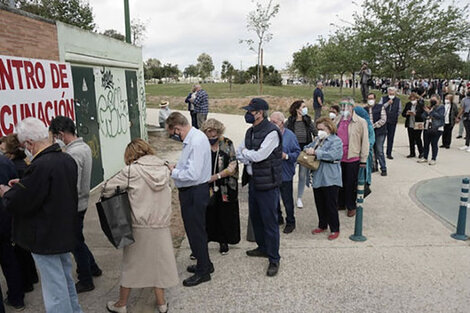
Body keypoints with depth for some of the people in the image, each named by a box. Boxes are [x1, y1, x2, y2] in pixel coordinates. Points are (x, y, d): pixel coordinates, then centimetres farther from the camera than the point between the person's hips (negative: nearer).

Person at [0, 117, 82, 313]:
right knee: (66, 281, 24)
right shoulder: (67, 159, 1)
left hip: (46, 239, -9)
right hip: (64, 233, 9)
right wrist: (22, 186, 12)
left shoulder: (40, 166, -26)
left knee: (54, 291, 5)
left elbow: (19, 204, -21)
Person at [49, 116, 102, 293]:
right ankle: (92, 268, 40)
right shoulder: (85, 147, 4)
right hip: (82, 201, 9)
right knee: (77, 240, 25)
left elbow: (72, 187, -26)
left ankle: (85, 281, 24)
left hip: (74, 206, -9)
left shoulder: (73, 154, -25)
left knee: (76, 243, 7)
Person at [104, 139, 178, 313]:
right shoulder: (164, 169, 0)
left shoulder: (132, 170, -12)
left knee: (131, 264, 14)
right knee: (158, 261, 17)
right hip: (161, 225, 3)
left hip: (139, 227, -3)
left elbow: (108, 189, -10)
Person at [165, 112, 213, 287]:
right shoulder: (194, 137, 7)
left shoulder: (196, 142, -24)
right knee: (195, 229, 21)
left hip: (195, 192, -10)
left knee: (196, 231, 3)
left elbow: (193, 174, -29)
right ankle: (204, 264, 38)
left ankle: (203, 272, 20)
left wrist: (173, 172, -15)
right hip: (192, 191, 10)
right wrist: (177, 167, 4)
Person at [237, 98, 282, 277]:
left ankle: (274, 259, 14)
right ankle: (263, 248, 39)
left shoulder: (271, 132, -18)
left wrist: (245, 152, -5)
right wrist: (251, 158, -10)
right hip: (253, 180, 9)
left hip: (267, 183, -9)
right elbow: (239, 154, 9)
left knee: (269, 221, 0)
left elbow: (258, 155, -23)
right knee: (255, 217, 20)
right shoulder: (250, 132, 10)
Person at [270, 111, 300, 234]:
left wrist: (286, 156, -21)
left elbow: (297, 152, -6)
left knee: (287, 200, 8)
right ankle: (277, 218, 36)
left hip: (285, 174, -3)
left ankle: (290, 222, 24)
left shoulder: (290, 135, -8)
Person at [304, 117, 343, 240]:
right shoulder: (317, 139, 14)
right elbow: (308, 146, 24)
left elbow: (332, 155, -24)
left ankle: (335, 229, 15)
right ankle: (322, 225, 33)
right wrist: (308, 149, -1)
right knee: (319, 203, 16)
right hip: (317, 177, 7)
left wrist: (315, 152, -22)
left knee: (331, 205, 1)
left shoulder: (336, 141, -9)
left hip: (330, 179, -7)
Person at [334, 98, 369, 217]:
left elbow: (365, 141, -6)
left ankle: (351, 206, 22)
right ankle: (341, 204, 31)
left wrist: (363, 159, -7)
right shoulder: (337, 121, 7)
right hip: (338, 158, 4)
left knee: (351, 184, 6)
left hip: (352, 158, -4)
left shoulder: (360, 122, -8)